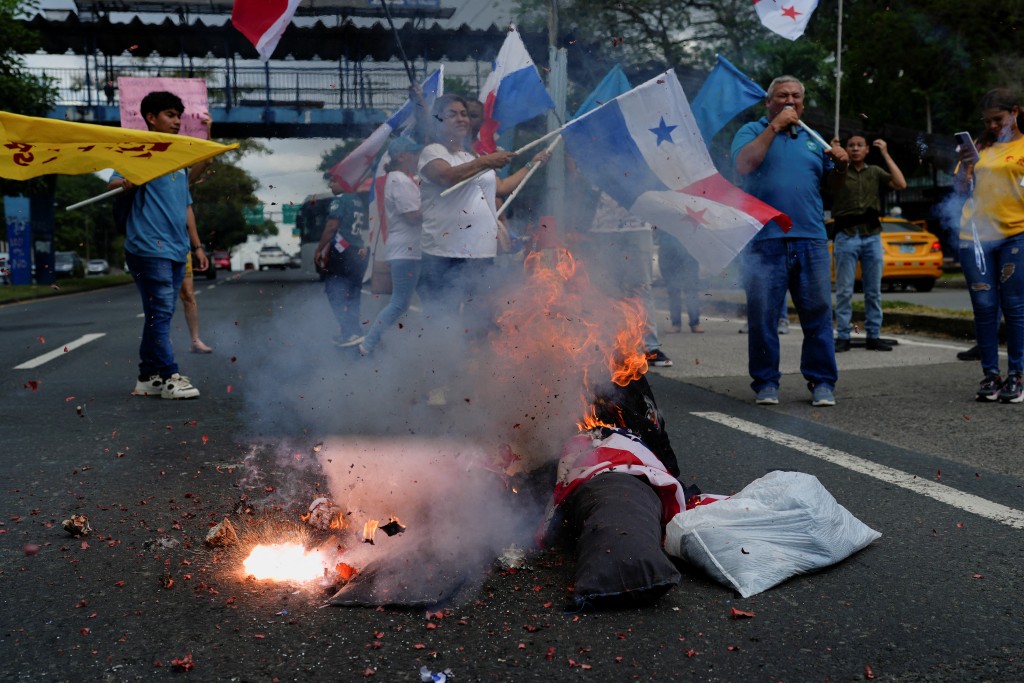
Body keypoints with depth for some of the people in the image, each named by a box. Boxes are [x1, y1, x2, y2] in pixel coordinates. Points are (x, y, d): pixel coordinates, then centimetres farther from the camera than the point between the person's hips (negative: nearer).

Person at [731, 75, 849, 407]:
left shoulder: (811, 138, 21)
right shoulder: (752, 131, 9)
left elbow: (832, 183, 22)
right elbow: (743, 164, -13)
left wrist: (841, 165, 0)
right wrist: (774, 126, -11)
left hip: (811, 240, 4)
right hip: (765, 240, -3)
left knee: (818, 313, 2)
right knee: (762, 315, -1)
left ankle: (821, 382, 10)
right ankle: (766, 381, 9)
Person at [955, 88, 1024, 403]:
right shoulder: (981, 146, 14)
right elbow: (961, 187, 12)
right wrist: (965, 165, -5)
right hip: (976, 235, 3)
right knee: (984, 308, 2)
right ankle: (990, 375, 6)